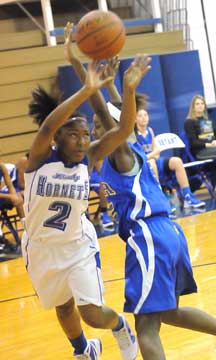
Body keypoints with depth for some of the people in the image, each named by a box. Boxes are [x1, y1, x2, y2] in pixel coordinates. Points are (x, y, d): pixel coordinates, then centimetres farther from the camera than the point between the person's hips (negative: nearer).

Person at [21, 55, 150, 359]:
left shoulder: (89, 158, -12)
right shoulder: (40, 158, -19)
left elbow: (124, 130, -22)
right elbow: (47, 127, -40)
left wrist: (128, 89, -39)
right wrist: (86, 91, -48)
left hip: (79, 247, 0)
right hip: (41, 250, 0)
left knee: (93, 315, -10)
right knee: (64, 309, 20)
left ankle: (121, 328, 27)